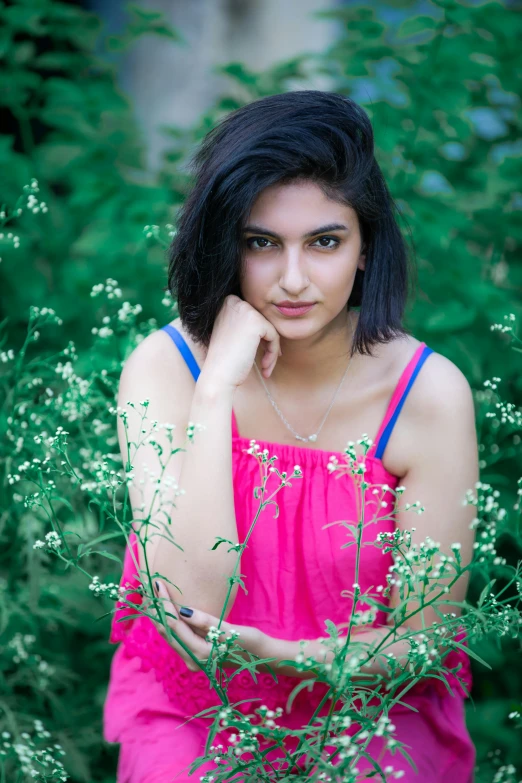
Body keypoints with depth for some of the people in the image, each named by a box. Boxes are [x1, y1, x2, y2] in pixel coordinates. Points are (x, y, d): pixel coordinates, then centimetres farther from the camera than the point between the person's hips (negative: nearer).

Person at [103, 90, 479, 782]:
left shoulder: (429, 395, -13)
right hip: (193, 708, 0)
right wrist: (217, 389, -25)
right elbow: (191, 605, -22)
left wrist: (282, 656, -26)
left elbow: (425, 638, -8)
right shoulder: (164, 368, -11)